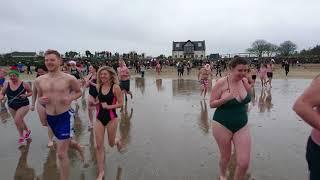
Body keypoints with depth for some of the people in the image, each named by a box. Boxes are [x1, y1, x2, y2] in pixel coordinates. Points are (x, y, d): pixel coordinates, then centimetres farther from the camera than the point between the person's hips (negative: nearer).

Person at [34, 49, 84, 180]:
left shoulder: (69, 79, -12)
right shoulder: (39, 80, -1)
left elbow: (79, 92, 4)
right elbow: (39, 98, 13)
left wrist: (70, 98, -17)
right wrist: (41, 101, -11)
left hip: (65, 116, -5)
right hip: (50, 118, 5)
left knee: (61, 153, -5)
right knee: (66, 142, 28)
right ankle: (79, 147, 59)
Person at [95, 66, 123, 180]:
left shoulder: (115, 87, -12)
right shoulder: (98, 87, 2)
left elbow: (120, 104, -12)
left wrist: (108, 106, -21)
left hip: (111, 117, -3)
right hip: (99, 118, 4)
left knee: (111, 143, 13)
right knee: (99, 146, 2)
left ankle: (118, 142, 52)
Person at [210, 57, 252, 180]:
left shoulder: (244, 81, -1)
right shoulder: (221, 83, -15)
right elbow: (211, 104, -12)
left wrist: (249, 84, -1)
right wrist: (225, 99, -28)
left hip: (242, 126, 4)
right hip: (222, 125, -3)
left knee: (244, 162, -2)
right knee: (226, 157, 15)